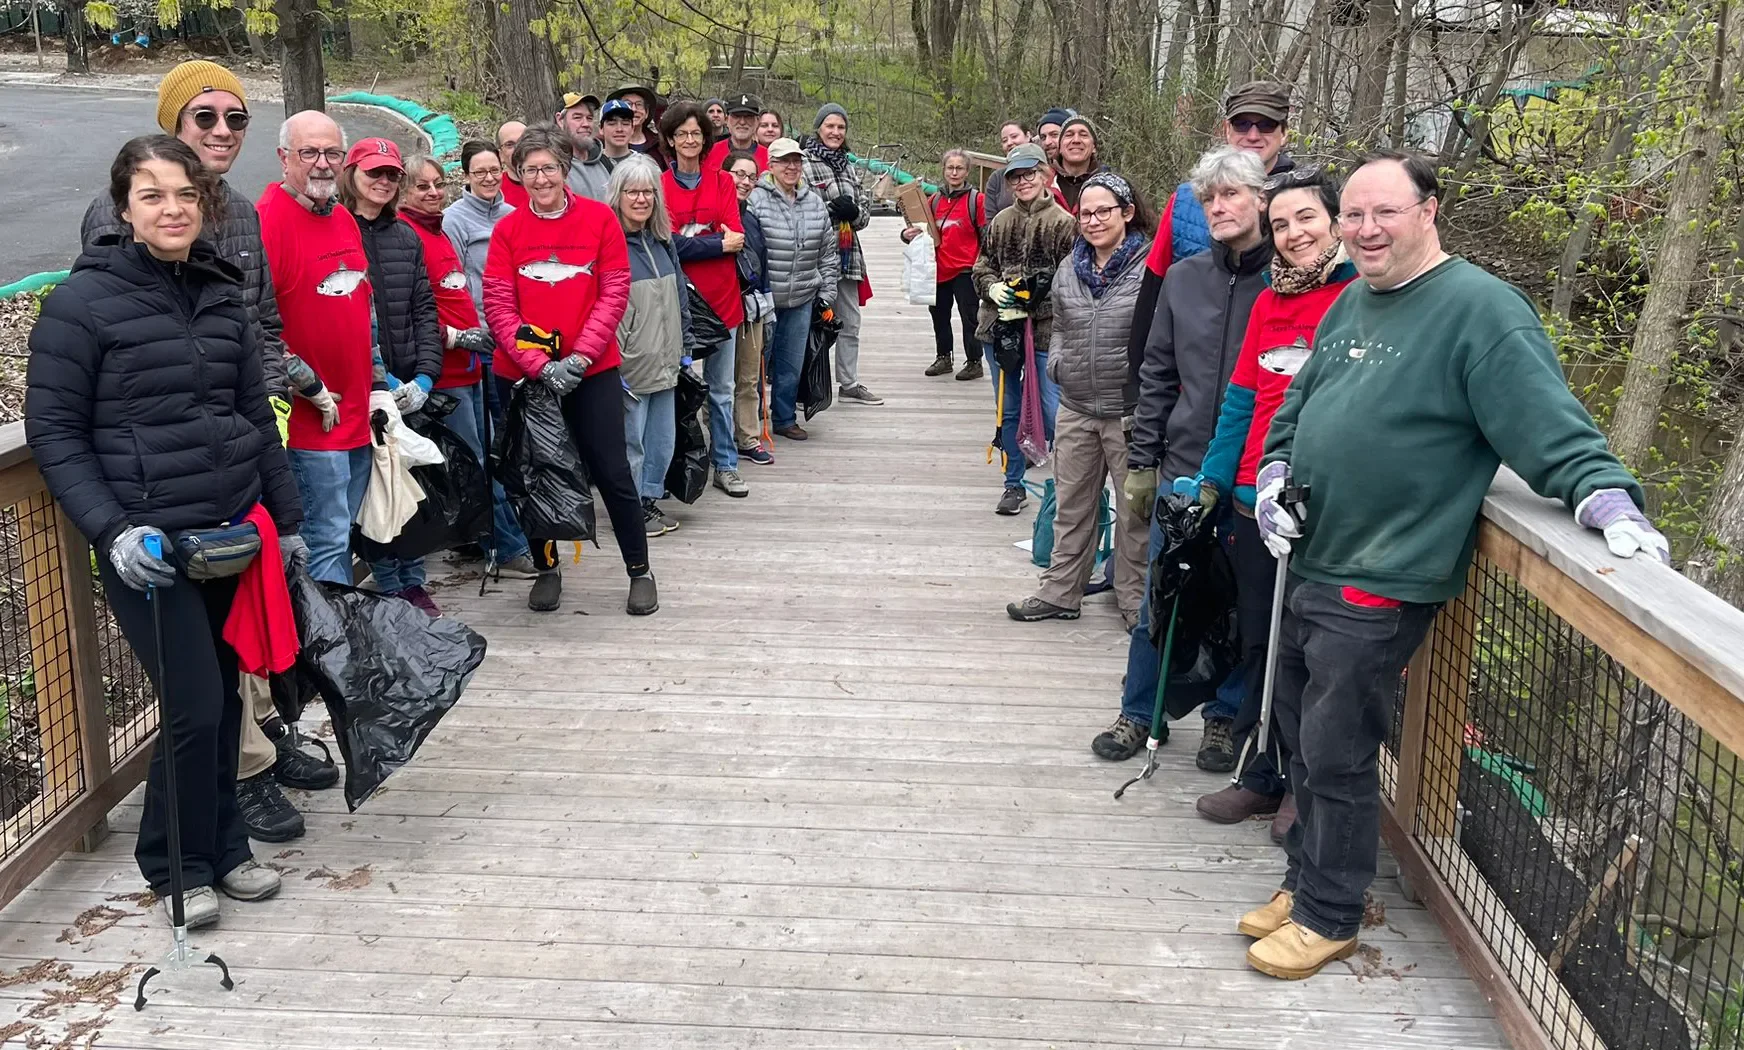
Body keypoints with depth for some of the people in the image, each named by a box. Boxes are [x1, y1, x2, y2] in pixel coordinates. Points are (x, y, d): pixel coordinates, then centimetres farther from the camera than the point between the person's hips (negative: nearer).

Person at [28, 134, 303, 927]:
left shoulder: (222, 296, 9)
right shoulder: (83, 301, -7)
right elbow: (52, 431, -6)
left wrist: (286, 521, 14)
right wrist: (111, 531, -16)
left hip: (235, 528, 5)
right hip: (149, 544, -5)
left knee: (223, 696, 11)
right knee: (194, 705, -6)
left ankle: (220, 849, 28)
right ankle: (176, 863, 16)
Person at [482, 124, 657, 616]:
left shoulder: (599, 218, -2)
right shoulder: (507, 230, 0)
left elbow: (614, 293, -5)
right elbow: (498, 307, -5)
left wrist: (579, 357, -14)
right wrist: (541, 366, -16)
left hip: (592, 371, -1)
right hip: (521, 373, 2)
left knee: (612, 472, 0)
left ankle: (640, 571, 15)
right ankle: (547, 570, 28)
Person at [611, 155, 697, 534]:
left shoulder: (663, 241, 12)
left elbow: (679, 297, 20)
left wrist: (686, 346, 19)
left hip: (665, 363, 8)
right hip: (630, 366, -7)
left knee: (663, 440, 14)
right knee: (631, 441, 3)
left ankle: (649, 500, 29)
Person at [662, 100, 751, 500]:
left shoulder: (722, 182, 8)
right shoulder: (660, 184, 0)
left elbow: (736, 237, -2)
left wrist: (691, 241, -13)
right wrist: (718, 243, -13)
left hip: (720, 298, 2)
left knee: (721, 388, 9)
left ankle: (725, 465, 18)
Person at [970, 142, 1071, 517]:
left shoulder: (1062, 223, -7)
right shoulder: (1000, 222, 10)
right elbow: (981, 267, 15)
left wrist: (1029, 305, -17)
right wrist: (994, 288, -6)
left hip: (1046, 330, -5)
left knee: (1054, 413, -6)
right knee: (1007, 411, 13)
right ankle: (1014, 484, 26)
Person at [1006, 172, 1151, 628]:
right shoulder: (1069, 268, 10)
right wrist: (1056, 364, 5)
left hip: (1131, 413, -6)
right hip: (1076, 410, 6)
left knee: (1135, 512, 7)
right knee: (1071, 507, 16)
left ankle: (1136, 602, 20)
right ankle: (1059, 592, 28)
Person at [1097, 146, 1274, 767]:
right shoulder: (1184, 279, 5)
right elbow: (1157, 375, 10)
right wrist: (1141, 461, 8)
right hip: (1182, 471, 3)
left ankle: (1225, 717, 29)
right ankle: (1140, 711, 26)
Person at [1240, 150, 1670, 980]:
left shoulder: (1481, 308, -14)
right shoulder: (1350, 303, 12)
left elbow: (1549, 425, -18)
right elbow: (1298, 404, 22)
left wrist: (1607, 497, -32)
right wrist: (1274, 472, 7)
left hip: (1381, 585, -8)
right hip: (1308, 565, 8)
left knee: (1335, 755, 1)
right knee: (1301, 733, 19)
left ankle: (1330, 914, 21)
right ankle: (1307, 880, 37)